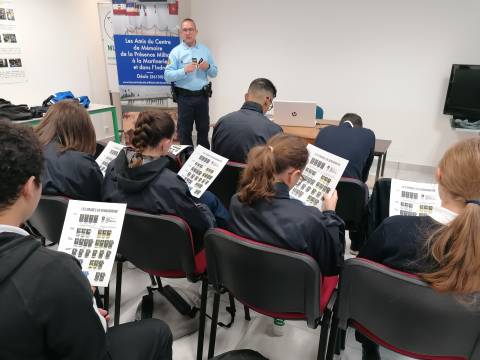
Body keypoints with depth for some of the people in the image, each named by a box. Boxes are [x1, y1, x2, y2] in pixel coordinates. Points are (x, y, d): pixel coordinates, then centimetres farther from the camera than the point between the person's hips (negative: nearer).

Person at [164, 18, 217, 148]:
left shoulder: (205, 50, 8)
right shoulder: (176, 51, -2)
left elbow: (214, 72, 10)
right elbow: (167, 76, -10)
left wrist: (208, 67, -11)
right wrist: (184, 70, -23)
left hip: (202, 96, 3)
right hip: (185, 97, -3)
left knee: (204, 128, 12)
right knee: (185, 131, 7)